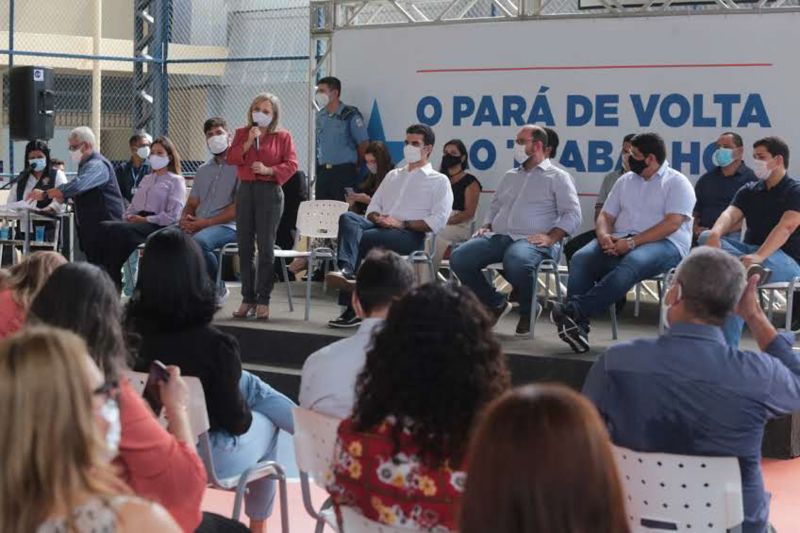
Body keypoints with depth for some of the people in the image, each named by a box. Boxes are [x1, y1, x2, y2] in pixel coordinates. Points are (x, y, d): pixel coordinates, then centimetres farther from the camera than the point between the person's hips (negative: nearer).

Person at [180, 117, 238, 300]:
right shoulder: (203, 170, 24)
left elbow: (238, 207, -8)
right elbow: (191, 204, 23)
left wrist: (206, 222, -13)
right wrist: (185, 220, -2)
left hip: (227, 226, -6)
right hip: (197, 226, 6)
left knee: (199, 241, -37)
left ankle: (218, 288, -13)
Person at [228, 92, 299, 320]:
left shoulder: (283, 136, 3)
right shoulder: (242, 133, 13)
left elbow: (291, 164, -3)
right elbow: (231, 158, 1)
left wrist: (269, 170, -16)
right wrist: (249, 142, -10)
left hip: (270, 192, -4)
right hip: (245, 191, 4)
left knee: (266, 248, -4)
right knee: (244, 247, 5)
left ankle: (263, 301, 0)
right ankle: (248, 299, 12)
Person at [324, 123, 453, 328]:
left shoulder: (439, 181, 11)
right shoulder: (393, 175, 31)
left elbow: (438, 221, -3)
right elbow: (373, 206, 24)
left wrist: (402, 224, -13)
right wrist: (377, 218, -2)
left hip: (410, 236, -6)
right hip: (381, 227, 6)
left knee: (360, 238, -32)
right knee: (348, 219, -26)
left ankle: (352, 307, -32)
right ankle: (346, 271, -48)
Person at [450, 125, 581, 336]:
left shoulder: (558, 177, 8)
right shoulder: (510, 176, 28)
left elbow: (572, 215, -1)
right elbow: (494, 207, 35)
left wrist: (551, 237, -16)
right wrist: (486, 227, 13)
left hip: (531, 240, -6)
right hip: (498, 237, 6)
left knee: (516, 262, -42)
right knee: (459, 257, -19)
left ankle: (528, 311, -10)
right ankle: (495, 304, 2)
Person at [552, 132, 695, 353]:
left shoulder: (677, 183, 2)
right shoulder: (625, 181, 23)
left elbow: (672, 223, -11)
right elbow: (606, 215, 19)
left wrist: (632, 242, -19)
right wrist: (604, 236, -6)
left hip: (664, 244, -5)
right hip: (620, 242, 6)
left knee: (630, 264, -39)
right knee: (581, 258, -23)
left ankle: (573, 310, -47)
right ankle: (577, 326, -37)